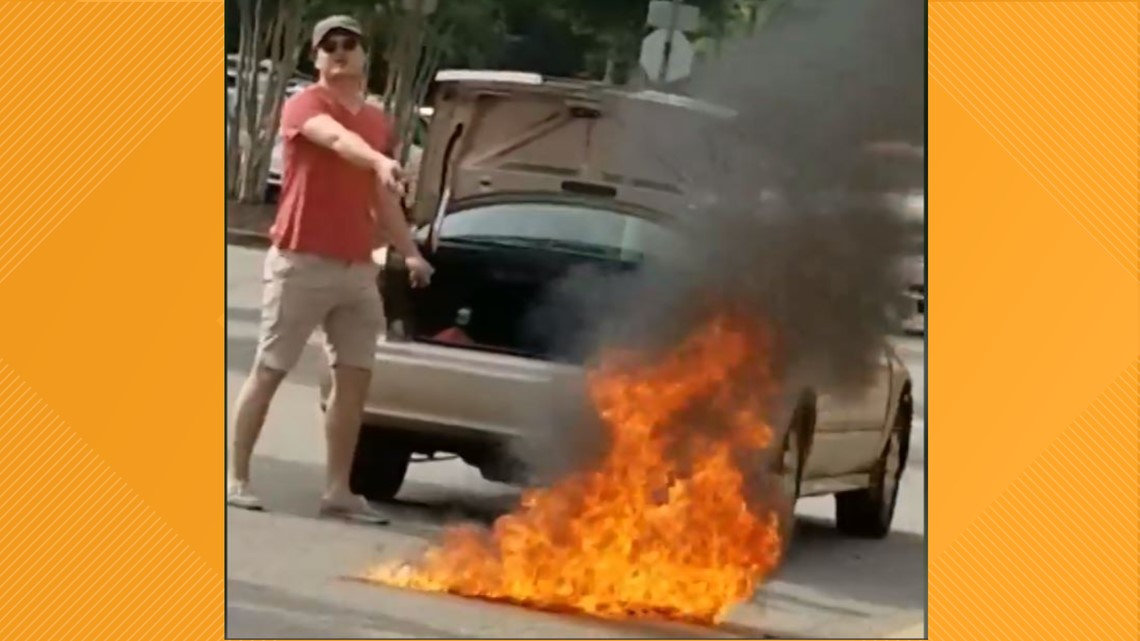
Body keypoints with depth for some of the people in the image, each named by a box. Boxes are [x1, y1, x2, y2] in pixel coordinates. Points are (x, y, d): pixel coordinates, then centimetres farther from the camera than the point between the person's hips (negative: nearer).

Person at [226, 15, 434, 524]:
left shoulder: (379, 122, 13)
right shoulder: (304, 105, -7)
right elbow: (338, 138, -31)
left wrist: (408, 252, 14)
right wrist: (381, 161, -49)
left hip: (357, 268, 6)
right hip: (300, 261, -6)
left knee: (355, 377, 3)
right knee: (269, 370, 0)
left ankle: (338, 490, 7)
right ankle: (236, 478, 6)